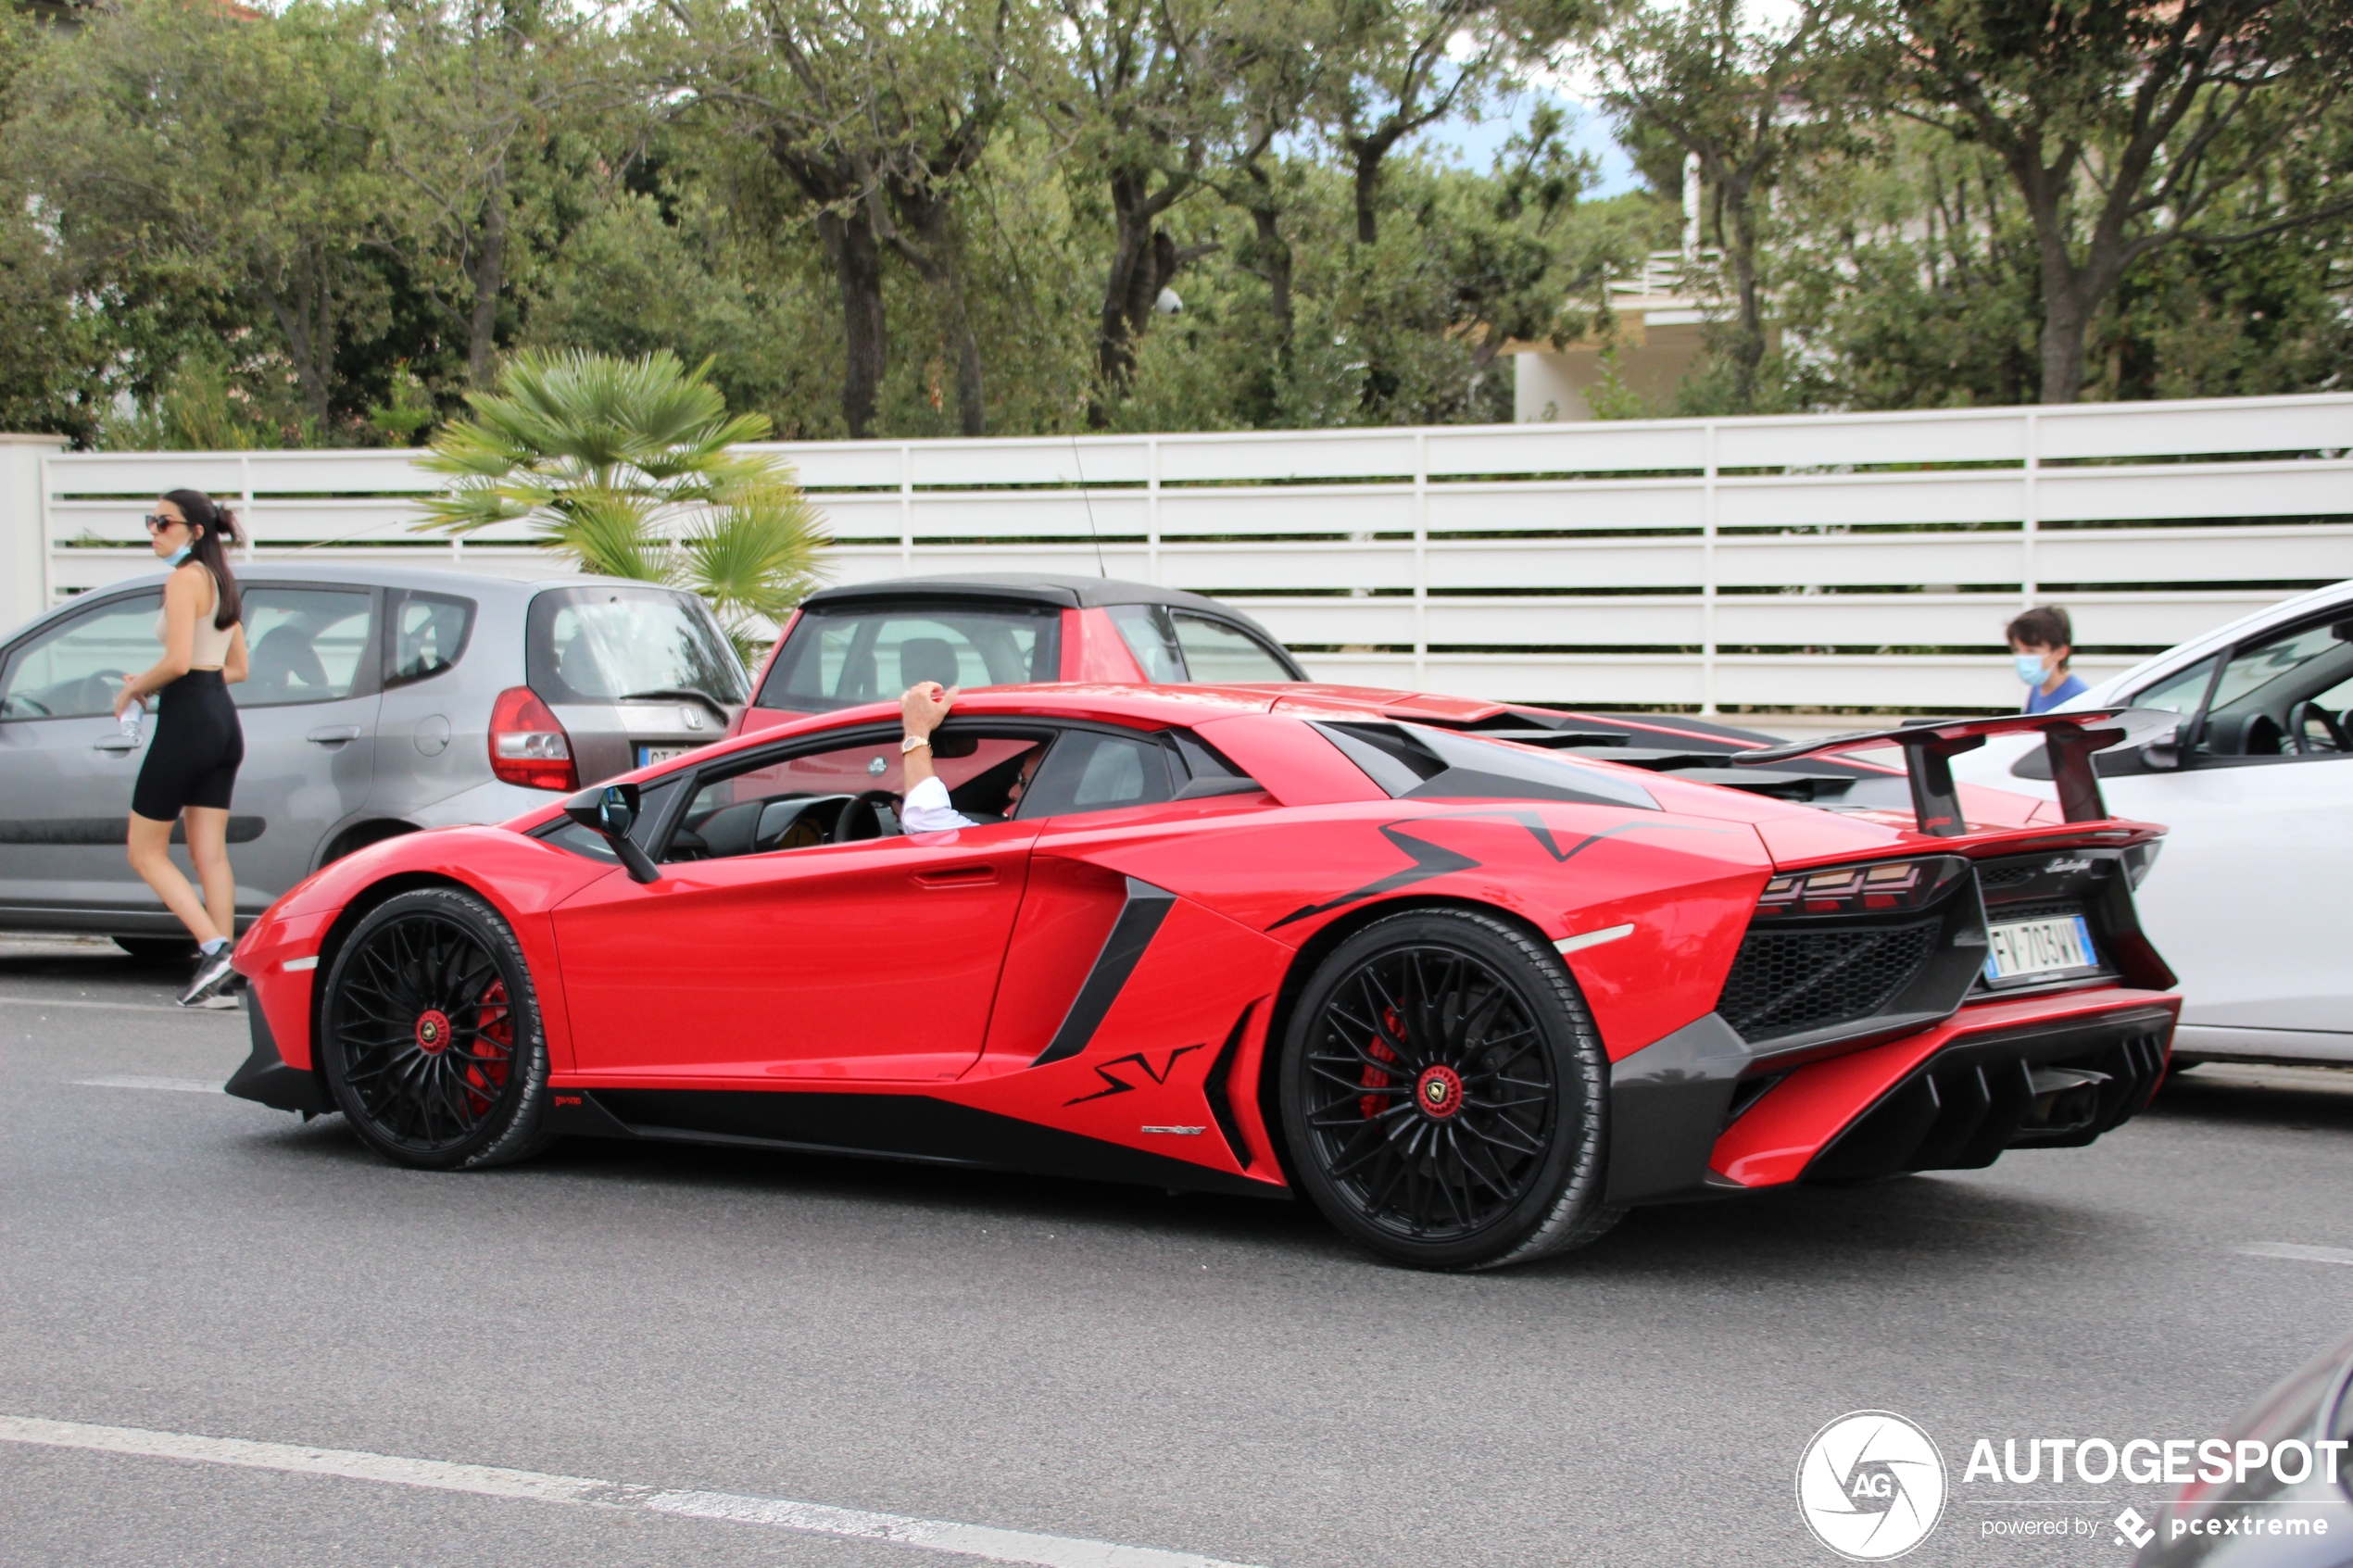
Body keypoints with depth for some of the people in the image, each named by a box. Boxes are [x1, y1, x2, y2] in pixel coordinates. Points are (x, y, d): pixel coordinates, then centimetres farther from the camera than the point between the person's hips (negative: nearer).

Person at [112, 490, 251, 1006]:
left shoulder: (184, 578, -11)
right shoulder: (221, 581, 16)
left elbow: (177, 660, -21)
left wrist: (133, 689, -4)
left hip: (187, 721, -9)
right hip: (223, 721, 9)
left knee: (146, 853, 0)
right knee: (210, 853, 6)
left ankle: (214, 949, -13)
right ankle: (221, 978, 1)